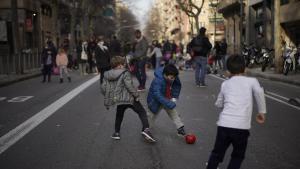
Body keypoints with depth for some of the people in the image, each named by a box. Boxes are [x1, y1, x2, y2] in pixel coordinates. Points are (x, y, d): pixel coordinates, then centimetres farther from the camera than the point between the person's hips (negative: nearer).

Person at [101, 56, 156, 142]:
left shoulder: (107, 76, 7)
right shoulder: (125, 73, -10)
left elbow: (103, 88, 7)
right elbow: (129, 86, -19)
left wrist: (108, 97, 20)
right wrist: (136, 95, -9)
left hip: (119, 100, 5)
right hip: (130, 98, -5)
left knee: (119, 116, 26)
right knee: (142, 112, 3)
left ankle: (116, 133, 29)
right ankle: (146, 129, -14)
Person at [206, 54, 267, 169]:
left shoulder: (225, 84, 16)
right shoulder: (252, 81, 7)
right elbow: (259, 92, -13)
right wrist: (262, 111, -4)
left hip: (224, 124, 2)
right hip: (242, 126, -2)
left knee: (217, 152, 19)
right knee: (237, 156, 18)